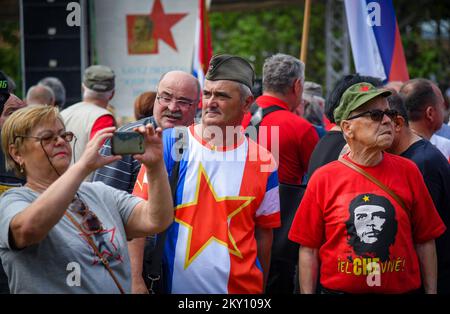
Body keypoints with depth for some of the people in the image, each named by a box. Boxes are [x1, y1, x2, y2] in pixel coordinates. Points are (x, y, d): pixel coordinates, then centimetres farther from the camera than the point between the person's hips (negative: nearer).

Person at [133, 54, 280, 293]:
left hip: (240, 287, 1)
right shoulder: (169, 143, -4)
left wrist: (260, 287, 7)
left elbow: (263, 233, 8)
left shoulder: (263, 164, 1)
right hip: (172, 284, -1)